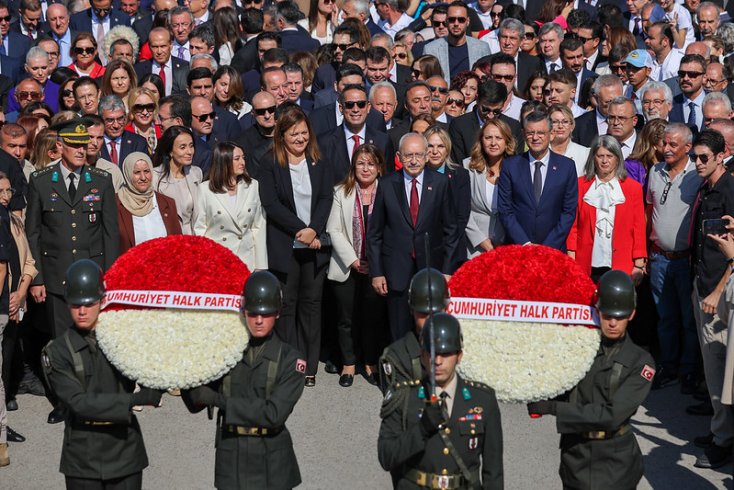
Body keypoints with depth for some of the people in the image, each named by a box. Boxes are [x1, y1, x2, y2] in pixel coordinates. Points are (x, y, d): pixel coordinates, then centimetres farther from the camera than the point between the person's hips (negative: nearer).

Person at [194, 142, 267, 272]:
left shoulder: (253, 186, 5)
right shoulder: (205, 189, -1)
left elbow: (258, 227, 6)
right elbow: (199, 228, 2)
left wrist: (260, 266, 2)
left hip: (246, 260, 2)